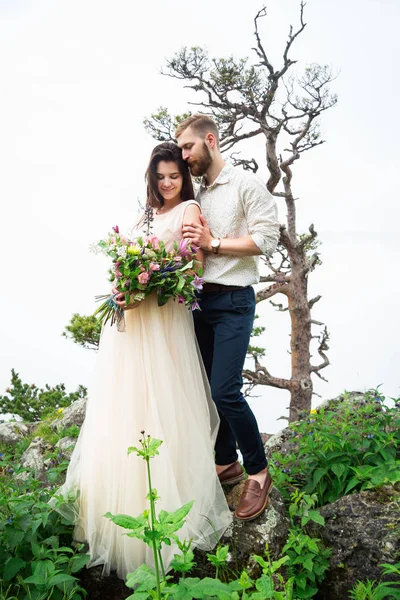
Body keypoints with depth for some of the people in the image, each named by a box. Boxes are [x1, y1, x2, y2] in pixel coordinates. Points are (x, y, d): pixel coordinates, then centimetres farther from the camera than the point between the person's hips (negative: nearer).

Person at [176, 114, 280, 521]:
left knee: (225, 391, -13)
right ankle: (226, 462, 28)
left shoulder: (246, 184, -3)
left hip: (233, 301, -7)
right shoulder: (196, 195, 16)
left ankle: (258, 472, 8)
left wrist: (214, 244, -16)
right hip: (200, 299, 7)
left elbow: (267, 239, -13)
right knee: (207, 388, 10)